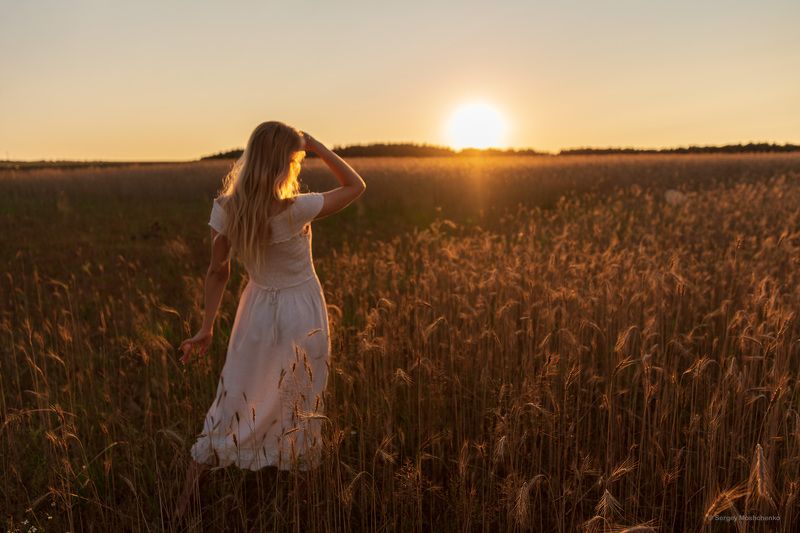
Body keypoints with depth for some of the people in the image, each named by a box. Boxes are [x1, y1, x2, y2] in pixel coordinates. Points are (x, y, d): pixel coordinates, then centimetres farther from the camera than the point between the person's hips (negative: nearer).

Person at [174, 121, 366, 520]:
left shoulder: (224, 208, -11)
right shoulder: (295, 210, -24)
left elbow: (218, 271, -4)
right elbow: (356, 185, -10)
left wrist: (207, 328, 4)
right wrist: (315, 145, -11)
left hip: (257, 311, 4)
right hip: (301, 314, -4)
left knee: (233, 404, 16)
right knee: (300, 410, 16)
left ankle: (187, 499, 24)